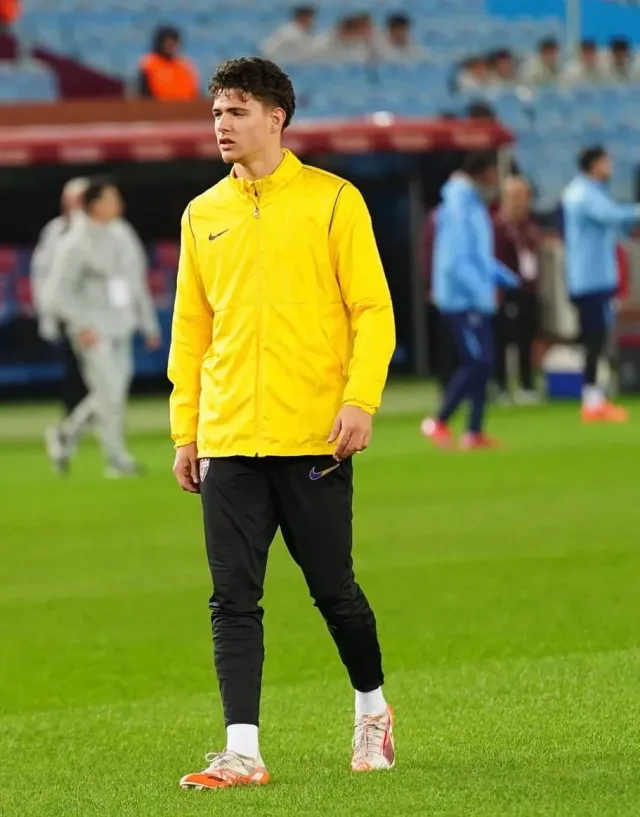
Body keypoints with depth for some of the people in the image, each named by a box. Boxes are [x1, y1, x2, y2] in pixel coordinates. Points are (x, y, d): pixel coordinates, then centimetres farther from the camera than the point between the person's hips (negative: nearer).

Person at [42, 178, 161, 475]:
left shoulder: (118, 236, 11)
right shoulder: (75, 244, -12)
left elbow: (135, 282, 17)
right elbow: (57, 292, -13)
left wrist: (149, 324, 15)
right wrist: (81, 324, -20)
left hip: (120, 328, 8)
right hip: (93, 332, -8)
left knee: (116, 392, 9)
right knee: (108, 393, -7)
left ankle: (65, 435, 26)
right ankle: (117, 459, 1)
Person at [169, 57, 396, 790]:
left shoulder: (332, 201, 0)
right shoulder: (202, 215, 12)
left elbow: (372, 311, -3)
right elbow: (190, 329, 15)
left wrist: (360, 399, -15)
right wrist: (185, 431, 10)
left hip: (312, 439, -3)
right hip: (228, 441, 3)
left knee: (333, 590, 5)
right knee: (233, 600, -3)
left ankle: (371, 708, 29)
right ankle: (242, 752, -3)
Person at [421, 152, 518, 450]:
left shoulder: (474, 205, 13)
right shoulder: (458, 210, -18)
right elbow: (454, 263, -23)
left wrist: (507, 278, 15)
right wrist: (480, 291, -23)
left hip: (478, 300, 9)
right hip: (463, 300, -9)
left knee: (482, 365, 8)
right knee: (477, 363, -11)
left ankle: (475, 432, 11)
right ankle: (438, 423, -2)